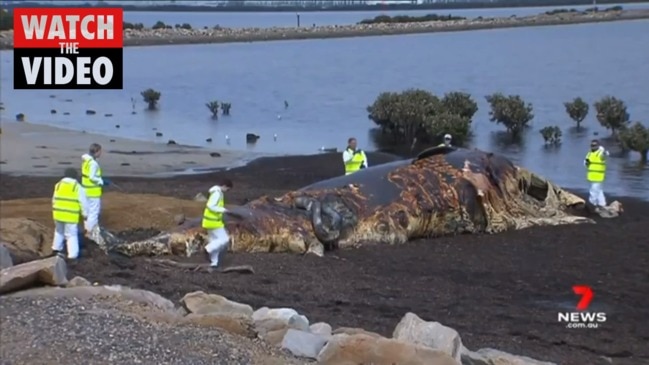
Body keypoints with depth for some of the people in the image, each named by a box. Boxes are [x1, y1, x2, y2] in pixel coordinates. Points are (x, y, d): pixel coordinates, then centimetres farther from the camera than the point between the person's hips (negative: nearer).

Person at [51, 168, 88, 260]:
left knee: (59, 231, 27)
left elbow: (54, 200, 16)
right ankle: (73, 255, -1)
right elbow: (83, 203, -5)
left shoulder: (58, 185, 9)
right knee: (72, 235, 2)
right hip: (71, 216, -4)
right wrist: (85, 214, 7)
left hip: (58, 214, 4)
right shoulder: (78, 187, -5)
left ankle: (56, 248, 37)